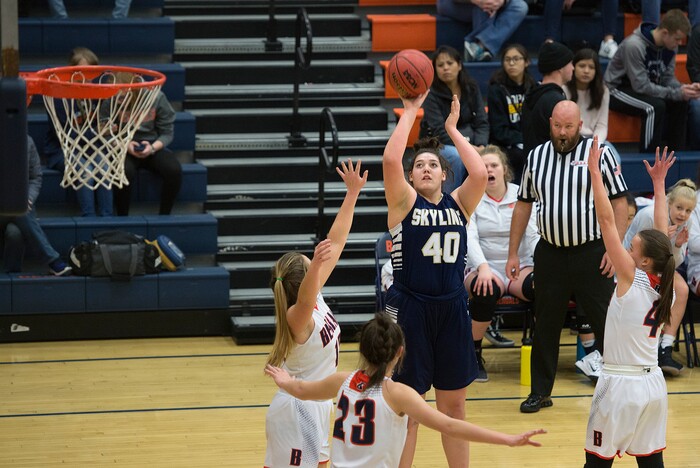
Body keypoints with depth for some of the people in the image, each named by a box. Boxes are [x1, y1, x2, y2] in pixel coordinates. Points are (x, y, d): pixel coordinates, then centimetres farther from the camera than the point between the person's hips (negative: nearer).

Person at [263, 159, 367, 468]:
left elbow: (335, 241, 2)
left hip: (315, 406, 9)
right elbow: (305, 298, -51)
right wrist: (316, 264, -70)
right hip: (297, 410, -9)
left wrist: (353, 193, 4)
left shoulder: (315, 299, -1)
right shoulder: (297, 317, -24)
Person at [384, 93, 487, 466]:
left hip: (451, 309, 3)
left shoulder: (458, 204, 6)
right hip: (409, 309, -3)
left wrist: (452, 128, -4)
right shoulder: (404, 203, -1)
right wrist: (409, 114, -10)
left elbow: (480, 173, -13)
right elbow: (390, 160, -18)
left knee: (454, 405, 12)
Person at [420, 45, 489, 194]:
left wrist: (481, 146, -22)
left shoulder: (471, 88, 0)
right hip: (436, 144, -4)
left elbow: (481, 122, -3)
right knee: (457, 156, -36)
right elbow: (440, 131, -21)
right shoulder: (431, 93, -13)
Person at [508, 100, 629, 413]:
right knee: (545, 326, 9)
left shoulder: (599, 153, -3)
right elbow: (523, 206, 15)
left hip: (592, 253, -3)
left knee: (606, 322, -1)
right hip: (550, 254, 4)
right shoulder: (536, 157, 9)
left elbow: (619, 202, -3)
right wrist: (513, 253, 12)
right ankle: (540, 392, 18)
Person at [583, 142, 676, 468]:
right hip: (652, 384, 6)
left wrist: (594, 170, -14)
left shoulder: (631, 279, -14)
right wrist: (659, 184, 18)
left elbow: (606, 220, -16)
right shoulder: (663, 284, 0)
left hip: (620, 386, -6)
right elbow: (661, 235, 12)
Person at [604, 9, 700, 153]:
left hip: (643, 88, 8)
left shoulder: (669, 46, -8)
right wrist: (677, 93, -30)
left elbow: (668, 78, 1)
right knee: (655, 106, -30)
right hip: (617, 90, -8)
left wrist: (684, 89, -21)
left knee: (680, 102, -11)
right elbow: (641, 86, -30)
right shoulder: (634, 45, -31)